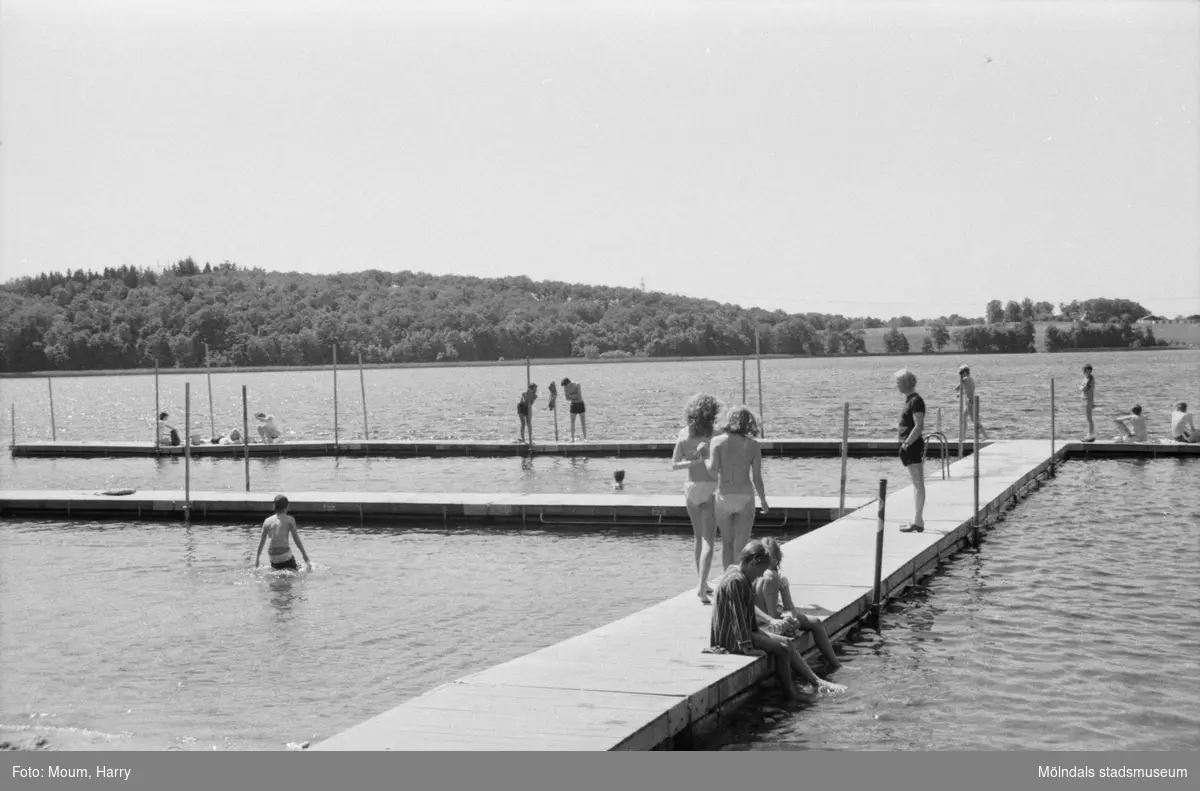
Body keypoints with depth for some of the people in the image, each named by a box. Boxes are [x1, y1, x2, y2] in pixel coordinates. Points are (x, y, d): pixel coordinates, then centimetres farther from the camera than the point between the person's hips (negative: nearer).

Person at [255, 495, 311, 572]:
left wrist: (257, 559, 21)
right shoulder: (290, 520, -5)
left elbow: (261, 541, 11)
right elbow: (296, 539, -6)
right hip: (285, 555, -5)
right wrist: (305, 556, -1)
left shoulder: (267, 521, 6)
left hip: (272, 556, 5)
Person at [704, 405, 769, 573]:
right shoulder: (753, 446, -2)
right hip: (745, 496, 0)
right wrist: (763, 501, 11)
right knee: (741, 547, 1)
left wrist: (704, 458, 3)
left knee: (727, 543, 17)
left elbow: (713, 470, -18)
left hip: (723, 496, 0)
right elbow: (757, 478, -2)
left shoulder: (718, 441, -5)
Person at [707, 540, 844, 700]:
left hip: (746, 630, 10)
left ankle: (817, 682, 5)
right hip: (731, 637, -10)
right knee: (782, 648, -13)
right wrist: (747, 648, -23)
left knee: (787, 643, 4)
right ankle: (790, 694, -3)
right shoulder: (735, 581, -21)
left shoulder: (743, 579, 11)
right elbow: (737, 615, -24)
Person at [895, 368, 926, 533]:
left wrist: (907, 444, -21)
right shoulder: (909, 399, 15)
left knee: (918, 484, -8)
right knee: (917, 484, 12)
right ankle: (917, 520, 18)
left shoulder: (916, 401, -15)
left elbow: (919, 426, -21)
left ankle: (917, 522, -7)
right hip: (910, 447, 10)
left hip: (913, 446, -10)